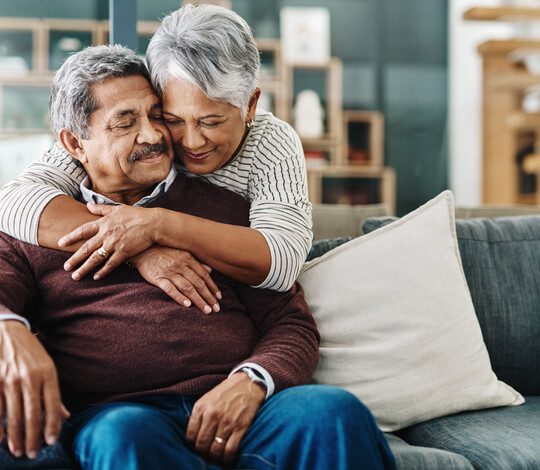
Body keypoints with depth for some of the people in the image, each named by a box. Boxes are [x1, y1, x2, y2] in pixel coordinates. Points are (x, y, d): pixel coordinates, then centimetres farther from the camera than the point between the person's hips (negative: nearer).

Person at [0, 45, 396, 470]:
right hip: (114, 413, 0)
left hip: (236, 411, 1)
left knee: (336, 411, -30)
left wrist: (251, 382, -9)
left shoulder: (224, 206, 20)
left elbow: (291, 322, 14)